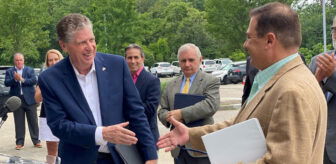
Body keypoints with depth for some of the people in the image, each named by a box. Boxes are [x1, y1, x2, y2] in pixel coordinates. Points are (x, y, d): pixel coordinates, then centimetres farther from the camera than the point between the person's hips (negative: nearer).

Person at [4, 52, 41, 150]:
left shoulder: (30, 70, 6)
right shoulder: (9, 71, 8)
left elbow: (34, 81, -9)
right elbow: (6, 83, -5)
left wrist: (22, 79, -18)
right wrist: (15, 79, -22)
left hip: (29, 99, -1)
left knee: (33, 122, 4)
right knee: (19, 123, 5)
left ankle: (36, 141, 12)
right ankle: (20, 143, 12)